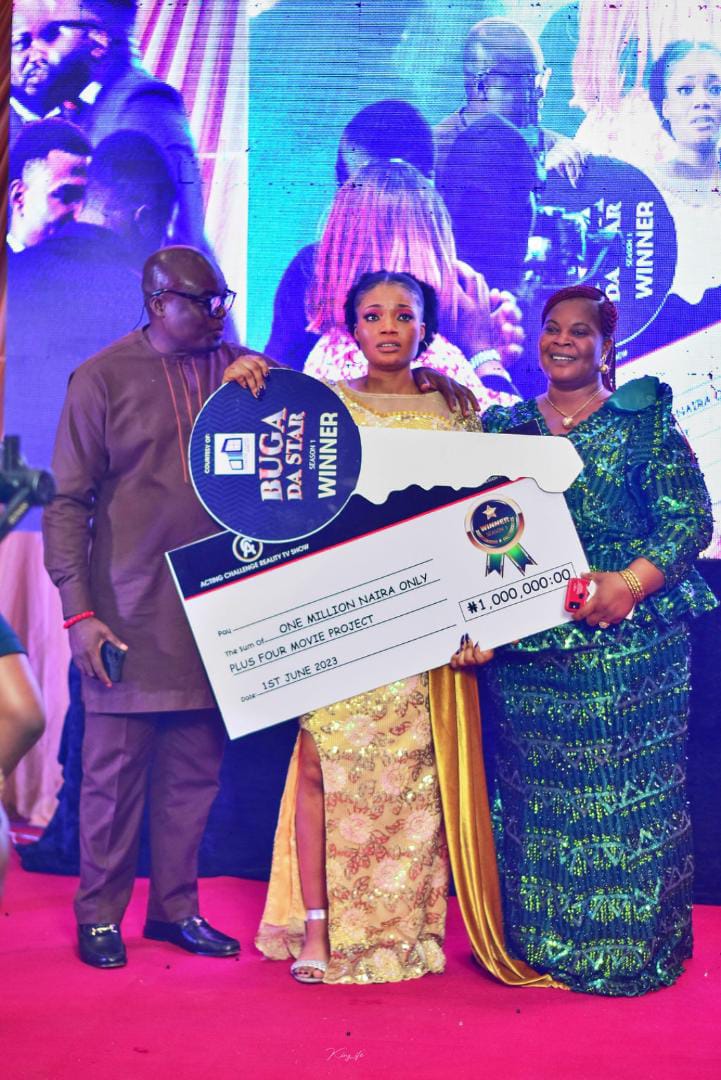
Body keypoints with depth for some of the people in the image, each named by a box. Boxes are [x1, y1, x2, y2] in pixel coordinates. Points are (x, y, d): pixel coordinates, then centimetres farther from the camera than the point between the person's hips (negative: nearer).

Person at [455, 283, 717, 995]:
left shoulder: (645, 419, 3)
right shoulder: (504, 427, 13)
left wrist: (630, 583, -18)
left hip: (628, 640, -3)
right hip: (525, 646, 3)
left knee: (627, 793, 1)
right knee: (531, 798, 8)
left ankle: (630, 949, 17)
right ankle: (539, 943, 23)